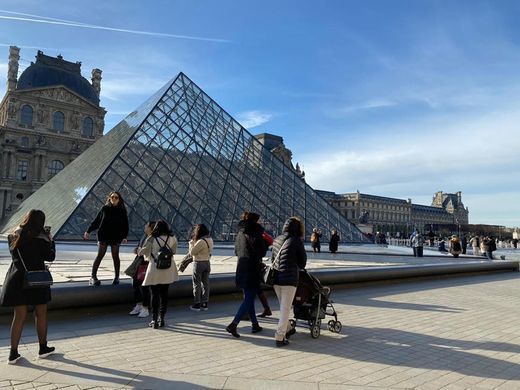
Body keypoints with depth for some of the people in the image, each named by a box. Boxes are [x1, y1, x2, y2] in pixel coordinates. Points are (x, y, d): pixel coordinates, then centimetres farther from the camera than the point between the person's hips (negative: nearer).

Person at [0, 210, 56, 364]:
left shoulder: (13, 237, 0)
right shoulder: (40, 240, -17)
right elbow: (50, 257, -5)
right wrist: (50, 240, 7)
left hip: (17, 280, 4)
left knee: (19, 316, 11)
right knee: (41, 314, 12)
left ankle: (13, 353, 13)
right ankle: (43, 348, 25)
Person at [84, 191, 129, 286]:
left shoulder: (122, 211, 4)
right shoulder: (105, 208, 4)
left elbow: (125, 225, 3)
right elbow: (96, 221, 9)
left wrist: (124, 236, -6)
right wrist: (88, 231, 4)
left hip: (116, 237, 0)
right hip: (103, 235, 0)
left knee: (115, 256, 5)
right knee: (100, 255, -2)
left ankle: (116, 277, 14)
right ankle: (93, 276, 1)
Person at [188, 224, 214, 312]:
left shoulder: (201, 242, -22)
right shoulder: (210, 240, 3)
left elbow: (191, 252, -15)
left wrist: (191, 242, -4)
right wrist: (194, 242, 5)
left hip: (198, 263, -7)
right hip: (207, 262, 8)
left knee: (197, 284, 4)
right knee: (205, 283, 11)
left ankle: (197, 304, 10)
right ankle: (204, 303, 18)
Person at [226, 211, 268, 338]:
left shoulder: (240, 233, 10)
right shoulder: (255, 234, -14)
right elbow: (261, 252, -13)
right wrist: (267, 243, 3)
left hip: (242, 270, 8)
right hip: (253, 272, -8)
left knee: (248, 298, 16)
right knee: (248, 299, -3)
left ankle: (255, 324, 25)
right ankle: (233, 325, -10)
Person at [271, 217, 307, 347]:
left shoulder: (276, 240, 6)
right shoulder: (296, 241, -10)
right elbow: (303, 261, 0)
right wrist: (298, 267, 21)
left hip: (276, 278, 6)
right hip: (289, 279, -6)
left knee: (283, 306, 21)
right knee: (285, 309, 2)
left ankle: (288, 329, 37)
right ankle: (280, 337, 4)